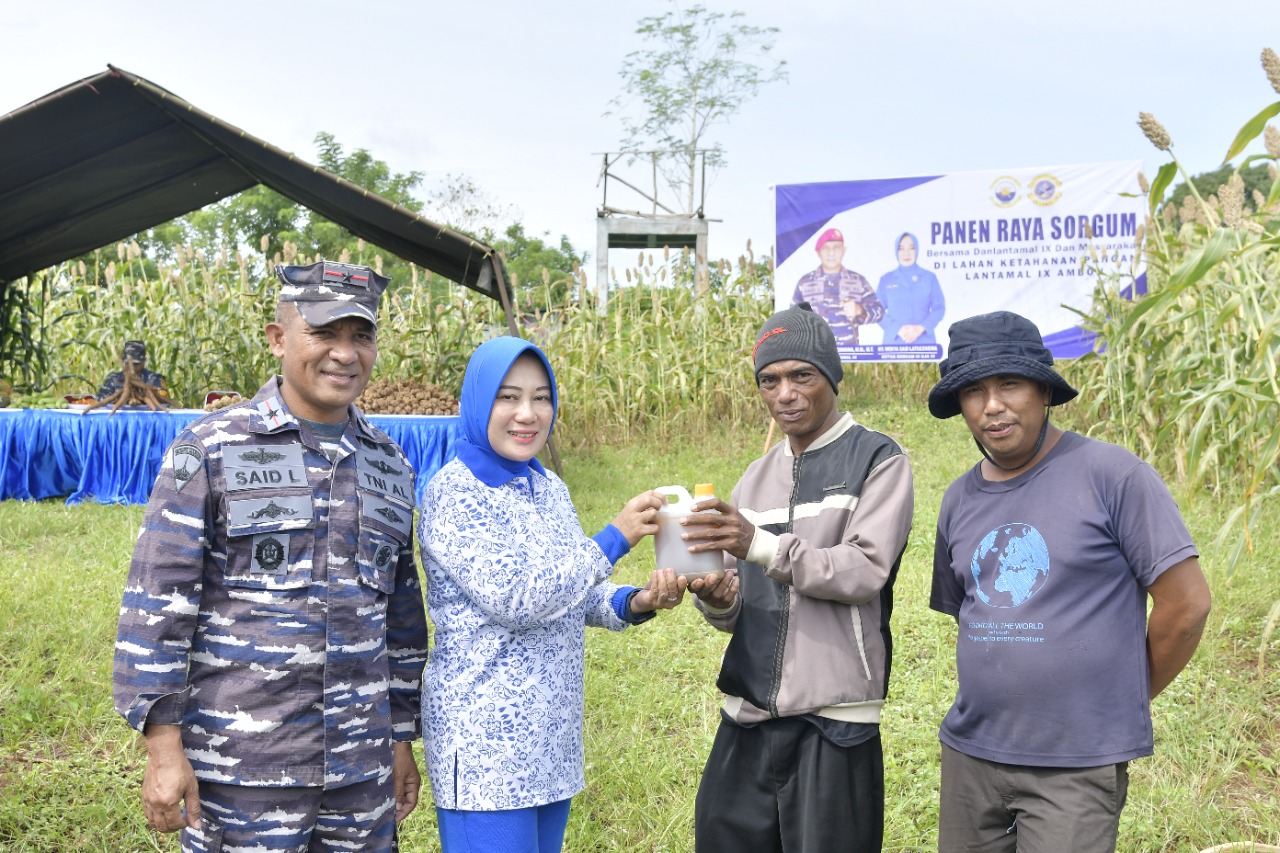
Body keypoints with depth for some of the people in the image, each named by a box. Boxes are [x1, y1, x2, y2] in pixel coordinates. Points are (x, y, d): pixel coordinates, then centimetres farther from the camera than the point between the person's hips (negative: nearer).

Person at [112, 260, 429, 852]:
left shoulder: (390, 466, 9)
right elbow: (157, 603, -7)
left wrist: (402, 738, 15)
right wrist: (163, 749, -11)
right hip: (239, 769, -4)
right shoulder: (209, 452, -5)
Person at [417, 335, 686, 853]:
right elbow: (513, 599, -21)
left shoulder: (550, 488, 9)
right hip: (484, 745, -7)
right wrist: (615, 539, -21)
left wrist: (634, 603, -5)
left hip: (552, 736, 7)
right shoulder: (453, 493, -13)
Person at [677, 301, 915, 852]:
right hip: (747, 717, 5)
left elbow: (865, 572, -15)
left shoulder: (877, 460, -2)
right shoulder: (755, 479, 15)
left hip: (833, 719, -5)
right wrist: (718, 598, -8)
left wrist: (762, 544, -26)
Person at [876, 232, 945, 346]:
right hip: (894, 342, 0)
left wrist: (921, 328, -11)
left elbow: (939, 308, 6)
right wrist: (897, 329, -12)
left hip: (924, 343, 0)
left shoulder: (930, 277, 9)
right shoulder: (886, 279, 9)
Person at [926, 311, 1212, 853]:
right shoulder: (959, 501, 8)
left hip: (1079, 766, -5)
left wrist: (1121, 702, 1)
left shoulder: (1113, 476, -10)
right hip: (969, 754, 5)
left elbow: (1186, 605, -8)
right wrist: (998, 691, 11)